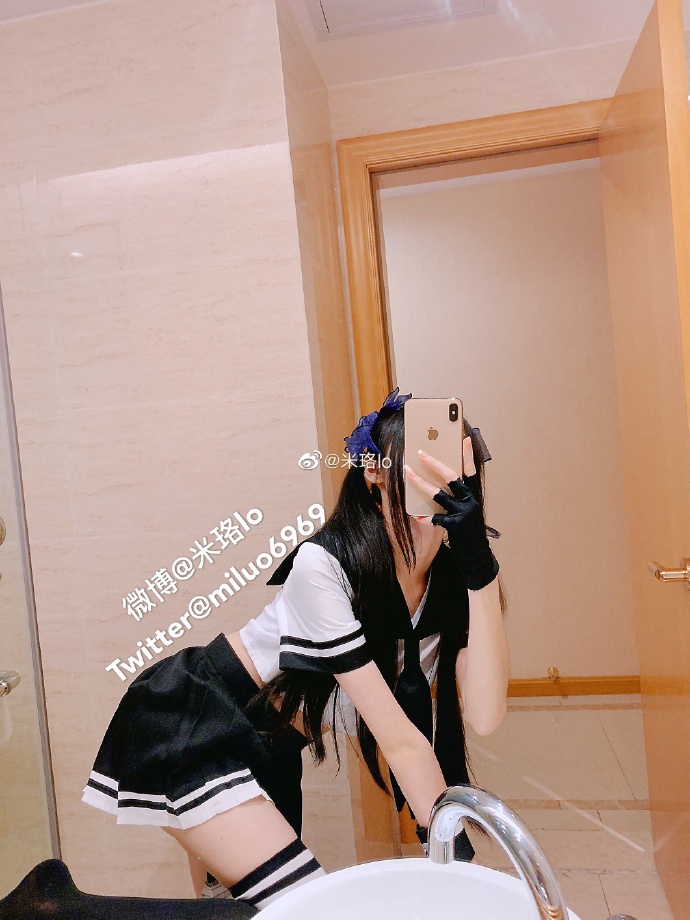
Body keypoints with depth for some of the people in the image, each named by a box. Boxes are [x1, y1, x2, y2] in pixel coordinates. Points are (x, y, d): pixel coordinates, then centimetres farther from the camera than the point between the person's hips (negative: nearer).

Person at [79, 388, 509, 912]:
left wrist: (479, 568, -34)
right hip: (189, 726, -7)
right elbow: (399, 739, -28)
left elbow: (484, 716, -25)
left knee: (233, 898, 19)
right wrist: (452, 852, -21)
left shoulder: (456, 572, -12)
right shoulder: (324, 566, -30)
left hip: (266, 749, 7)